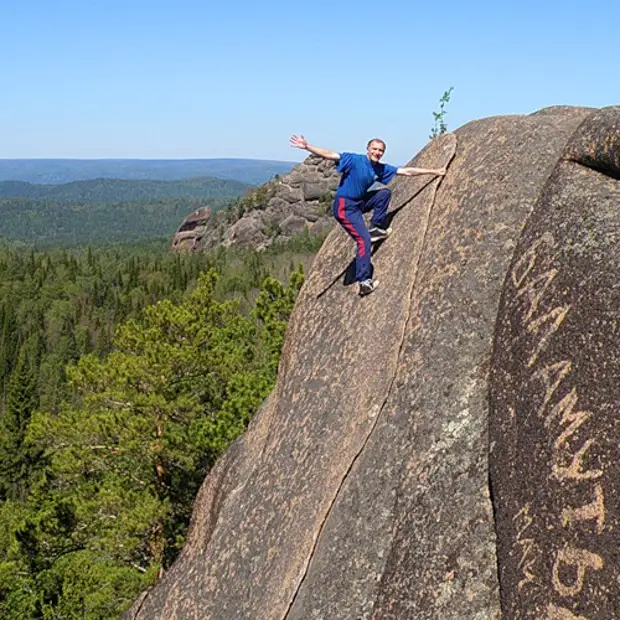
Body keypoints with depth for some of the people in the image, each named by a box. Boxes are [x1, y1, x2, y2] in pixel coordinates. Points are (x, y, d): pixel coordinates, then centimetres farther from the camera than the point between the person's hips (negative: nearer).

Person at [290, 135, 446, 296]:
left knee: (385, 193, 3)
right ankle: (364, 281, -15)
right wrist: (307, 147, -34)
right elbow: (330, 155, -23)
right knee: (364, 239, -17)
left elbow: (407, 171, 11)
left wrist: (433, 171, 13)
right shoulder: (355, 160, -14)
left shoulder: (381, 169, 5)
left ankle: (376, 228, 8)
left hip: (359, 202, 7)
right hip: (345, 206, -7)